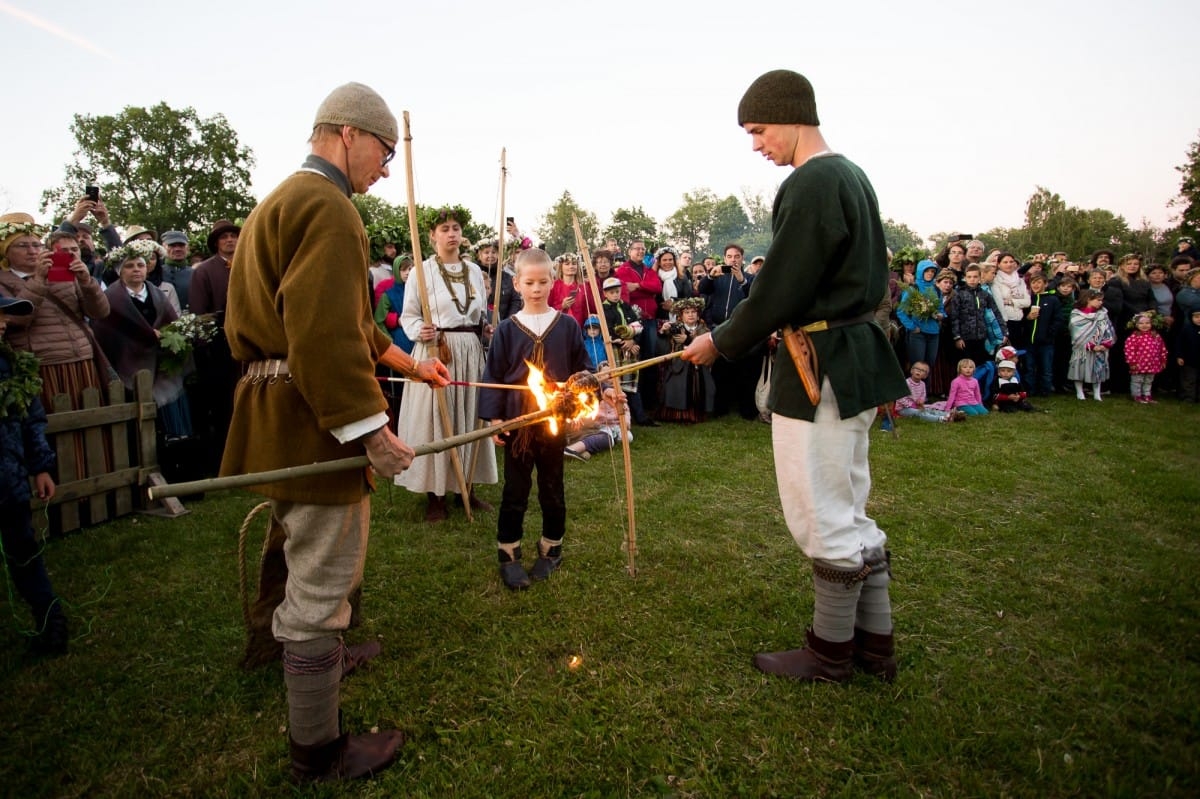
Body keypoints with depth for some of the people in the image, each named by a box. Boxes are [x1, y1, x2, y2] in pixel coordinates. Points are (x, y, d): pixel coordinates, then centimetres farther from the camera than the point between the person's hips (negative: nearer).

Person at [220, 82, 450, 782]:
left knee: (312, 566, 28)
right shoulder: (328, 206, -16)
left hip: (284, 414, 11)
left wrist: (409, 363, 24)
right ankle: (318, 751, 17)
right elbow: (325, 335, -27)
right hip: (315, 421, -11)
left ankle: (322, 654, 51)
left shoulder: (282, 201, 19)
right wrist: (371, 427, -23)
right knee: (320, 583, 1)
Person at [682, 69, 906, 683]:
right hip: (859, 354, 10)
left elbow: (778, 289, -18)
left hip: (822, 370, -10)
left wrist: (721, 343, -4)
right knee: (848, 509, 18)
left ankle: (830, 653, 20)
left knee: (824, 517, 3)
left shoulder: (810, 184, -17)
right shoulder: (852, 176, 15)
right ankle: (874, 644, 30)